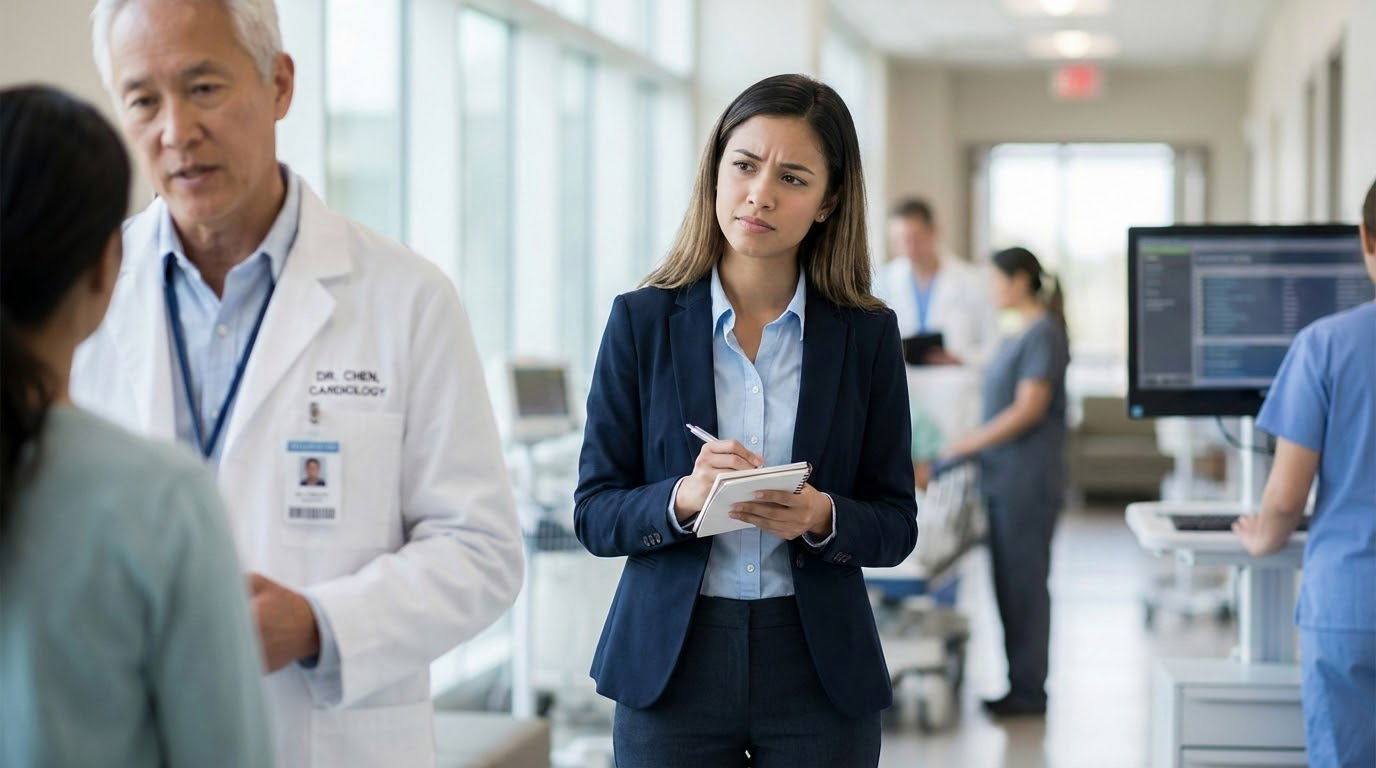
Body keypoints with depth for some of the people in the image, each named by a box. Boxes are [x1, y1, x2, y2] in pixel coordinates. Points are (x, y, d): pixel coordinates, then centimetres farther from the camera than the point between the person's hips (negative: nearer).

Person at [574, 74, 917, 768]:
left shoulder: (866, 334, 1)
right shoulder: (641, 320, -1)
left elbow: (896, 527, 3)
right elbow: (594, 514, -2)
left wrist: (821, 517, -17)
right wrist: (681, 498, -21)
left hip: (819, 671, 1)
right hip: (671, 666, 0)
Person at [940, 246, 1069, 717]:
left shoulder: (1043, 335, -12)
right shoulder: (1019, 337, 16)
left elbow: (1028, 409, -18)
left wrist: (969, 444, -15)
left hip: (1028, 478, -9)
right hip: (1004, 476, 9)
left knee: (1025, 581, -5)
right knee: (1009, 581, 10)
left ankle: (1029, 691, 1)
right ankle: (1021, 686, 16)